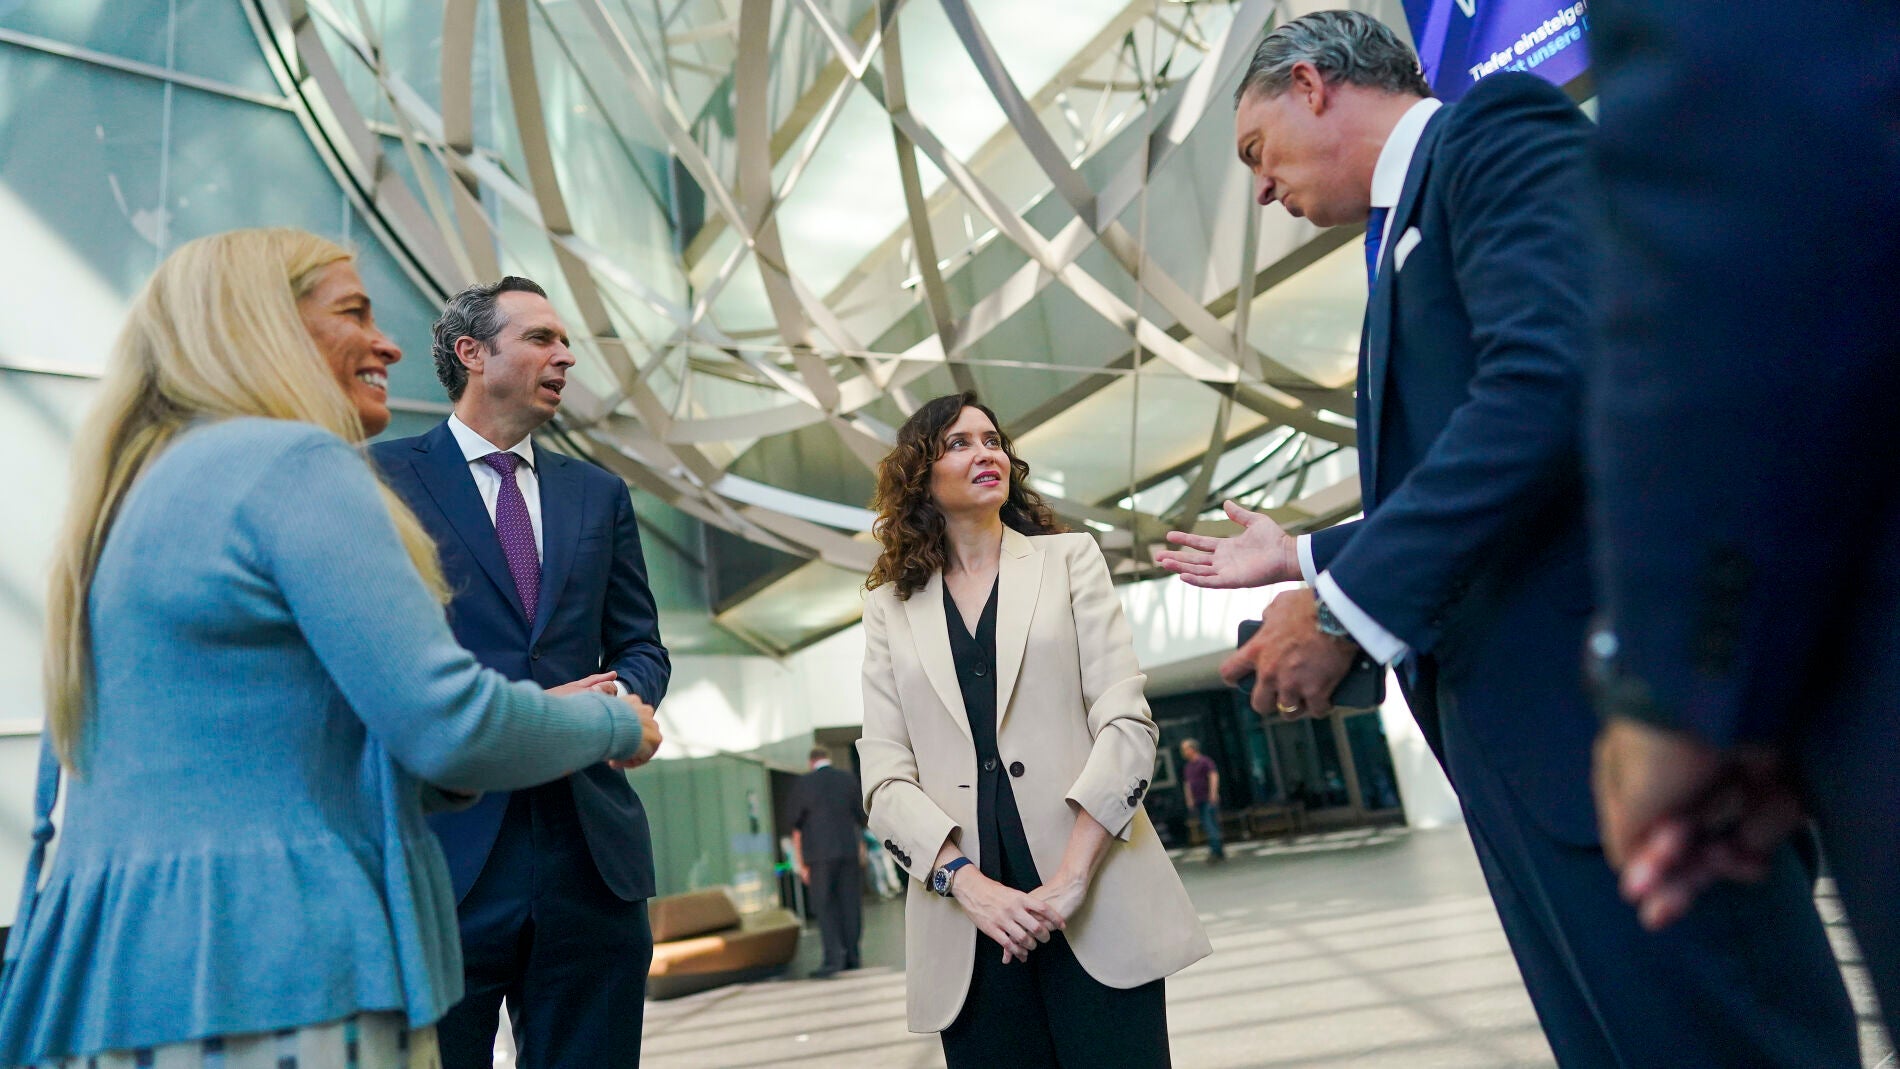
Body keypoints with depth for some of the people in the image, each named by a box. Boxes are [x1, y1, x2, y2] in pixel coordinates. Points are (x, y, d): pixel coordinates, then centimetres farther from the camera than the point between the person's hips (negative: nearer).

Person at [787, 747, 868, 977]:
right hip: (850, 851, 2)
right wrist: (861, 848, 19)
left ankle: (834, 956, -12)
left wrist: (801, 863, 3)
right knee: (850, 904, 8)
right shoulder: (848, 779, 6)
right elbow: (860, 817, 8)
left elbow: (797, 827, 0)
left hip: (820, 854, -2)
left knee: (824, 906, 2)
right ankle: (851, 956, 10)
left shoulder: (802, 784, 1)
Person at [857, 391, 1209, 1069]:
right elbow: (884, 774, 3)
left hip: (1095, 907, -1)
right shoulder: (890, 606, 10)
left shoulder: (1069, 559, 8)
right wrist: (966, 882, -12)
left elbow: (1126, 721, -2)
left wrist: (1072, 877, -12)